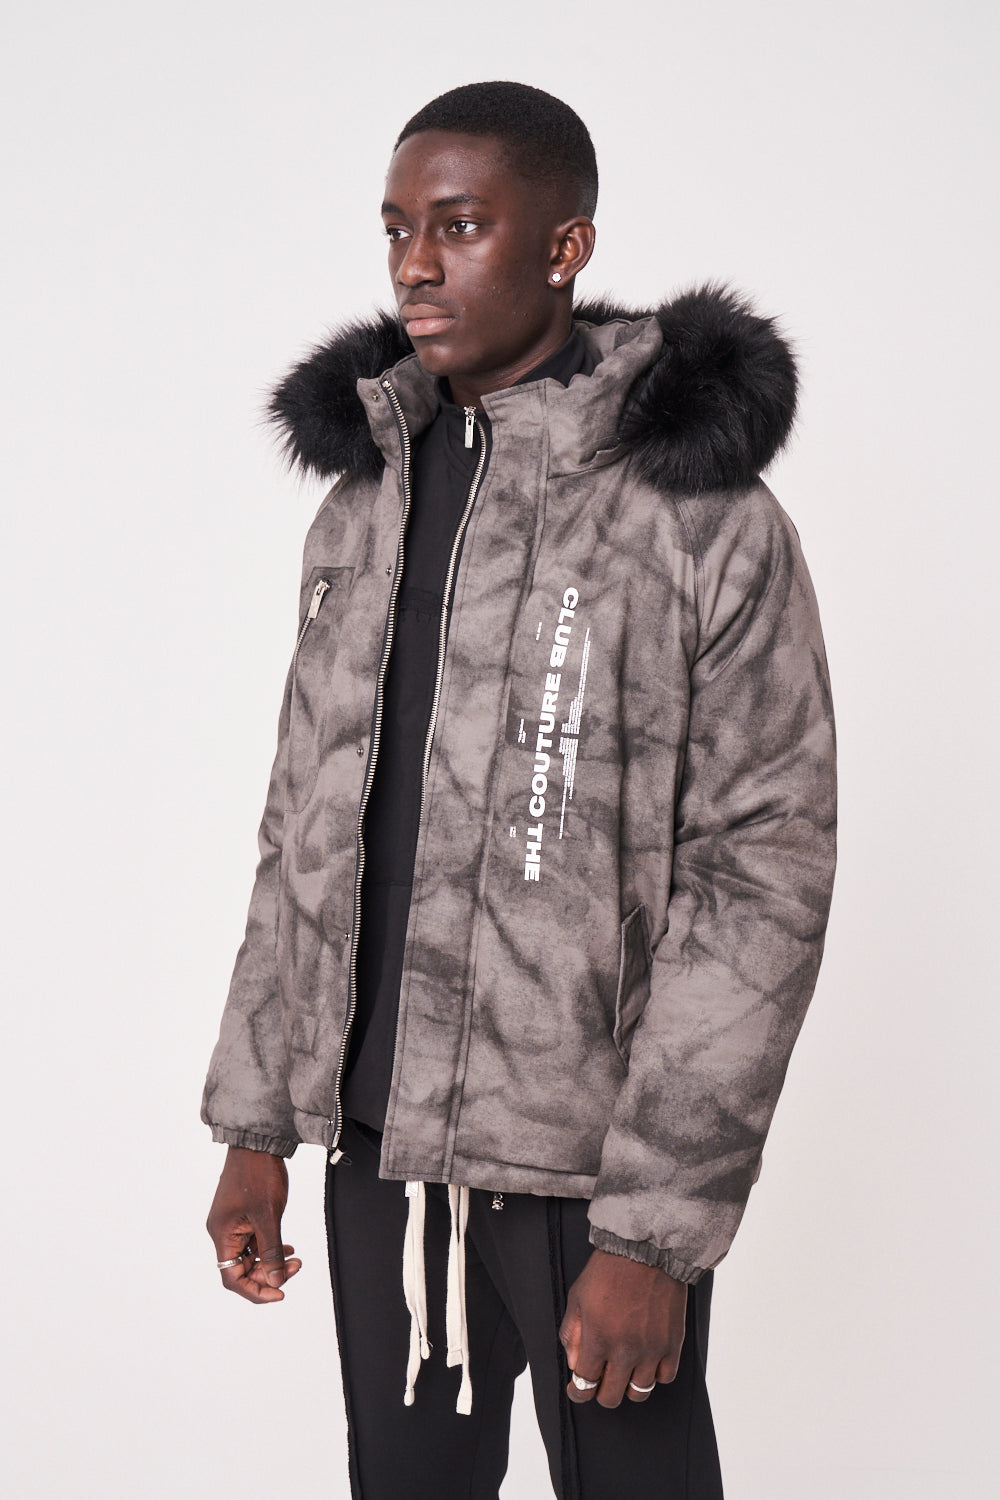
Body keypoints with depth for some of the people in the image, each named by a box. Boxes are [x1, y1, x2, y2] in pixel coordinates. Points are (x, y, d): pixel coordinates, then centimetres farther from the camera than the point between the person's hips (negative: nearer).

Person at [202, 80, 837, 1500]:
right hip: (377, 1137, 5)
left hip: (590, 1156, -5)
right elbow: (304, 829, 12)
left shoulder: (709, 521, -11)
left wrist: (659, 1230, -16)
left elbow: (762, 877, -13)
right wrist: (256, 1122, 10)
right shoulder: (362, 505, 8)